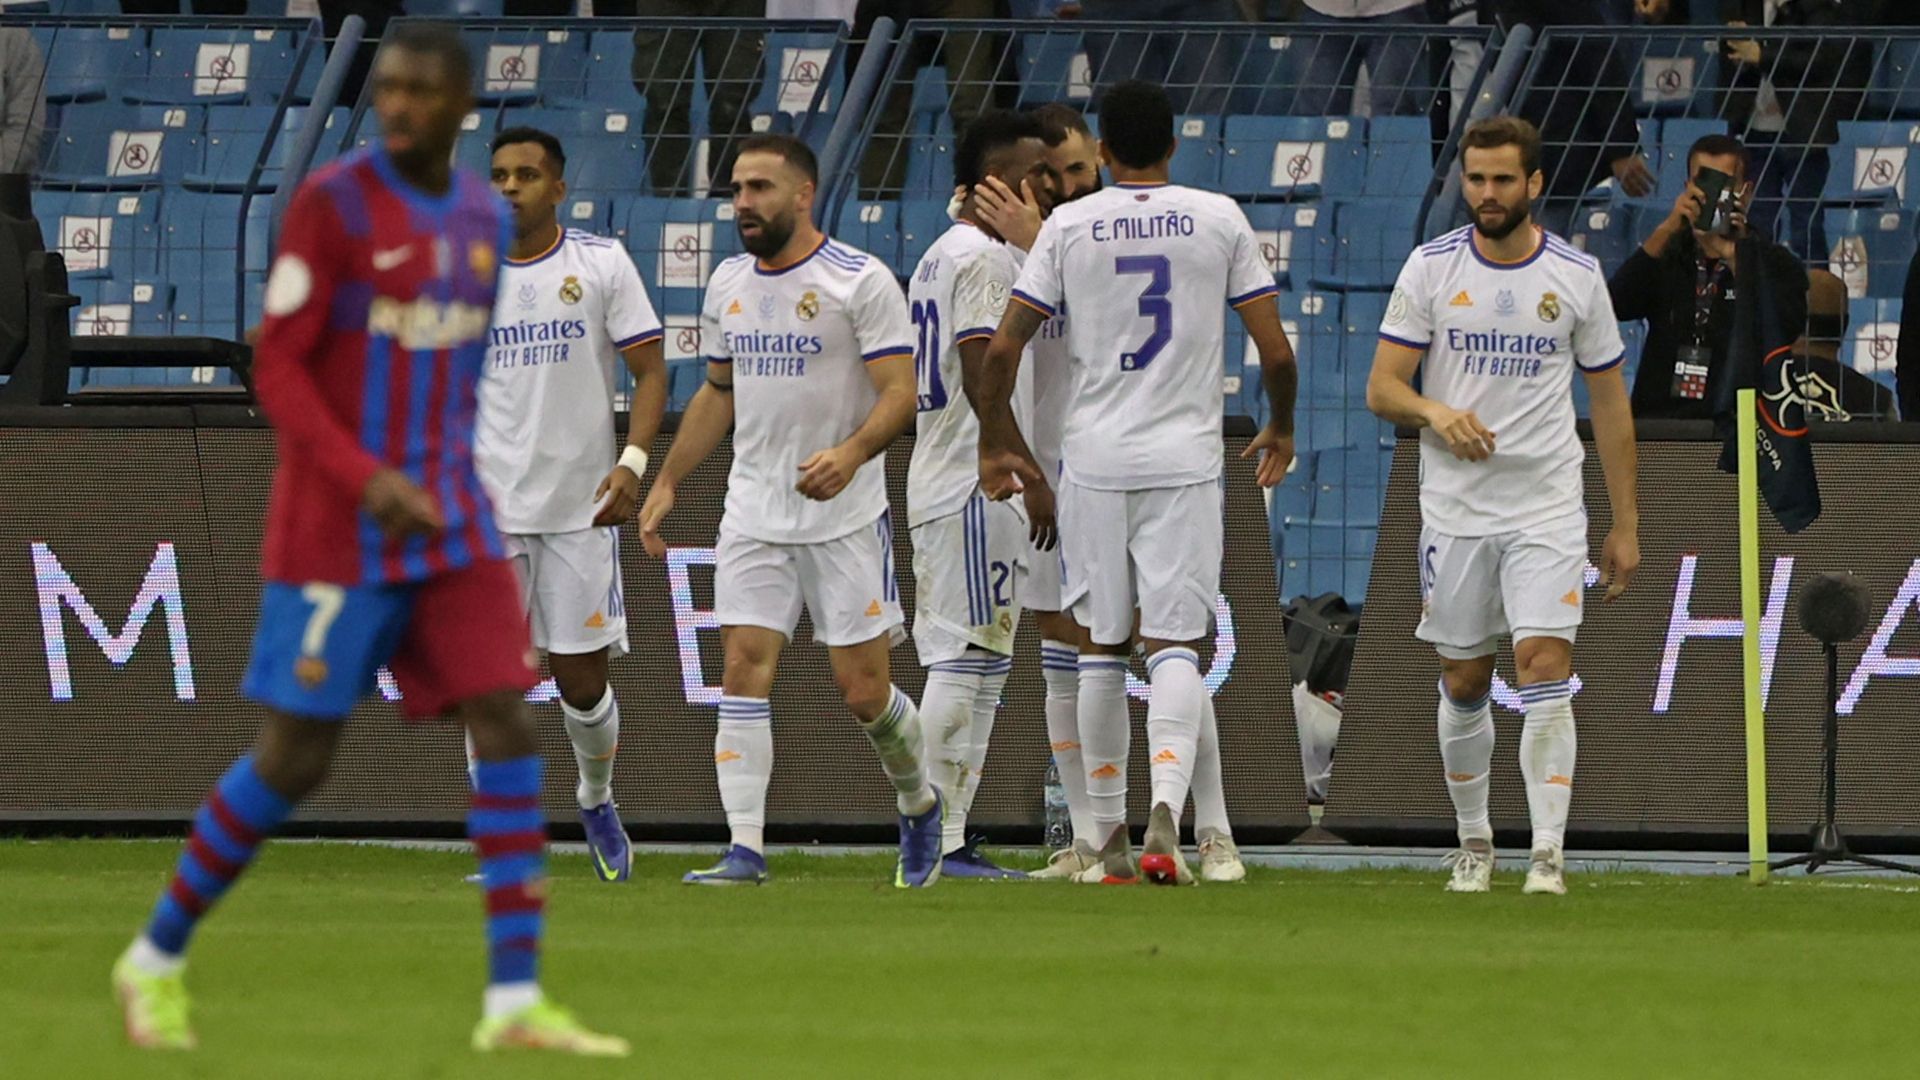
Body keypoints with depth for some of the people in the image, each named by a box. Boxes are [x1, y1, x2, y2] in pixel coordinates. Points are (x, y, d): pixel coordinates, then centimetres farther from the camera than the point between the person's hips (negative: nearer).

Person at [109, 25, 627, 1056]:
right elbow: (277, 371, -14)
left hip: (450, 523, 5)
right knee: (295, 758, -2)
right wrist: (369, 483, -26)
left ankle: (515, 1000, -11)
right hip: (332, 531, -5)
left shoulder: (481, 215, 8)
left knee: (505, 722, -9)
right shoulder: (331, 203, -12)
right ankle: (156, 959, 18)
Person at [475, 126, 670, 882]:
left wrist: (633, 461, -14)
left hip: (582, 507, -1)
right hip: (489, 508, 1)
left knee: (582, 679, 3)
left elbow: (650, 372, 0)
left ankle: (597, 802, 30)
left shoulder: (602, 265, 1)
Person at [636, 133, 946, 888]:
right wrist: (666, 483, 16)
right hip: (753, 515, 5)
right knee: (744, 669, -8)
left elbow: (900, 393, -14)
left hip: (845, 516, -5)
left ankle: (920, 804, 27)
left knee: (863, 690, -1)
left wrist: (851, 453, -32)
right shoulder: (729, 284, 10)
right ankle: (744, 848, -11)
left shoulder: (860, 281, -10)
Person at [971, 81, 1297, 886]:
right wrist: (1281, 429, 20)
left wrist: (999, 443, 13)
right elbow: (1275, 351, 2)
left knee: (1102, 643, 10)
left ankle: (1108, 835, 14)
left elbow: (1000, 353, -1)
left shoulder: (1069, 225, 1)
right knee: (1175, 641, -2)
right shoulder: (1219, 219, 1)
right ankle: (1166, 805, -24)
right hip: (1185, 458, -1)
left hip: (1094, 457, 1)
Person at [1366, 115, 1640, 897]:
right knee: (1464, 685, 7)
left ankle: (1548, 853, -15)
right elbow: (1381, 388, -1)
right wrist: (1434, 411, -24)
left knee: (1546, 671, -14)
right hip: (1455, 509, 1)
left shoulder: (1577, 276, 1)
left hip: (1548, 511, -1)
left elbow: (1610, 402, 8)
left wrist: (1625, 525, 6)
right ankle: (1473, 841, 24)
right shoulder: (1431, 268, 0)